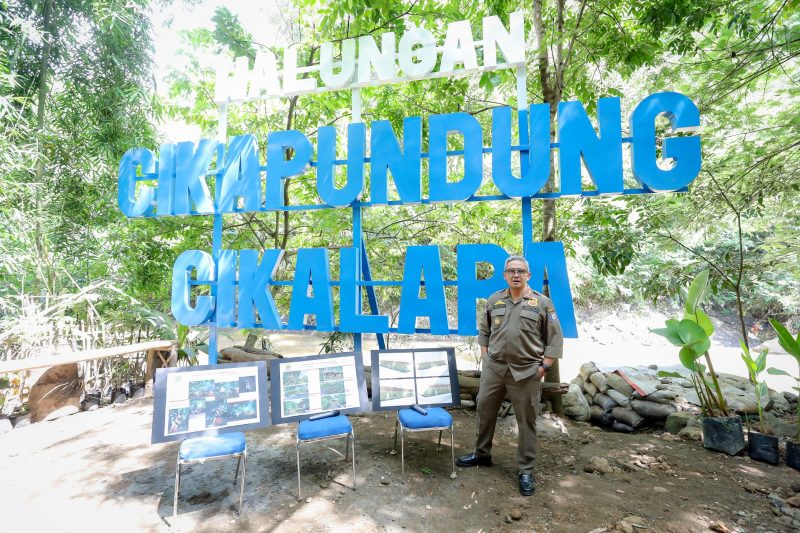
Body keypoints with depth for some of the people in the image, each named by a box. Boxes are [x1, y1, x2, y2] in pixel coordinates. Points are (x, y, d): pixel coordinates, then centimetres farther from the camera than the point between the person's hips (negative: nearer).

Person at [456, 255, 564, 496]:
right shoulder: (494, 300, 4)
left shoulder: (542, 302, -4)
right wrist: (485, 358, 6)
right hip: (493, 368, 3)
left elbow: (555, 339, -2)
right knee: (485, 411, 15)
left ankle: (526, 470, 24)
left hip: (526, 372, -3)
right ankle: (481, 454, 36)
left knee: (526, 421, 7)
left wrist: (543, 367, -6)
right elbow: (484, 331, 13)